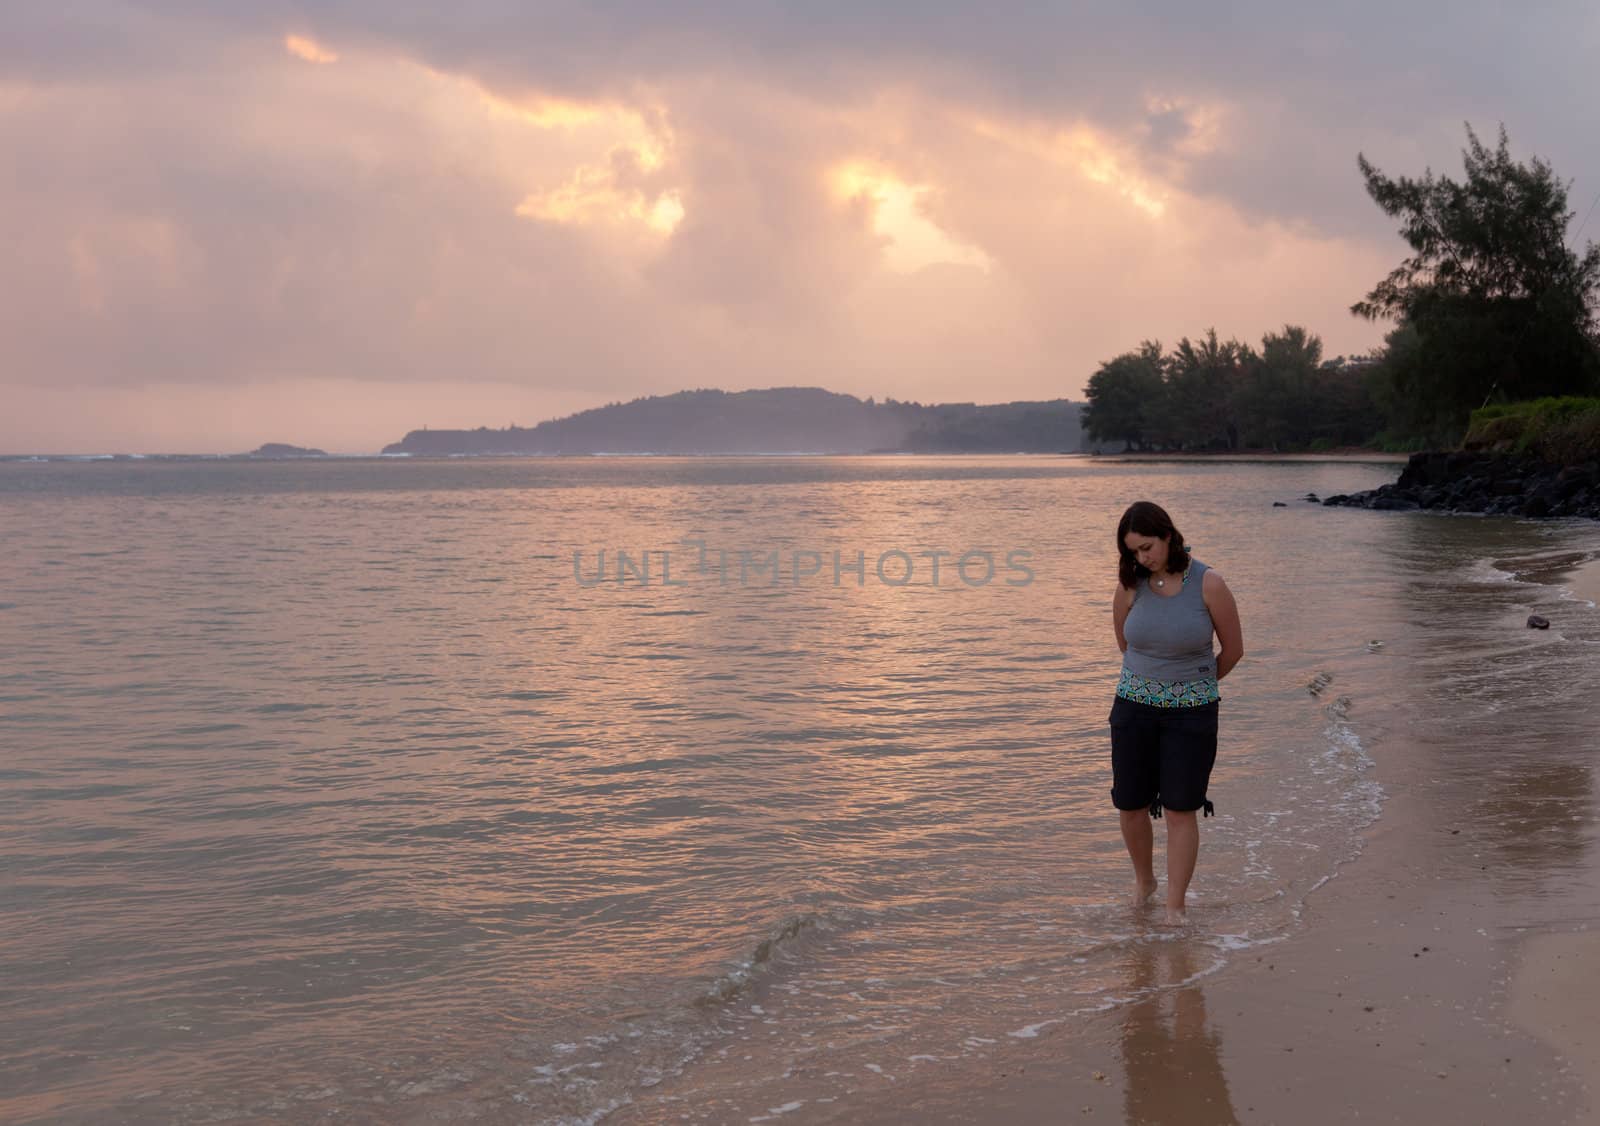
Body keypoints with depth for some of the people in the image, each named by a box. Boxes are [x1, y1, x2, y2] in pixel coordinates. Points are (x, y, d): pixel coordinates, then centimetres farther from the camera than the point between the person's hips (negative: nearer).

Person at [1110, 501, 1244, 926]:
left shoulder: (1208, 584, -13)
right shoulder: (1130, 585, -5)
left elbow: (1233, 649, 0)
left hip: (1192, 711, -2)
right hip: (1134, 706, 2)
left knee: (1181, 811, -2)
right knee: (1130, 806, 6)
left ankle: (1176, 907, 7)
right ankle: (1143, 881, 33)